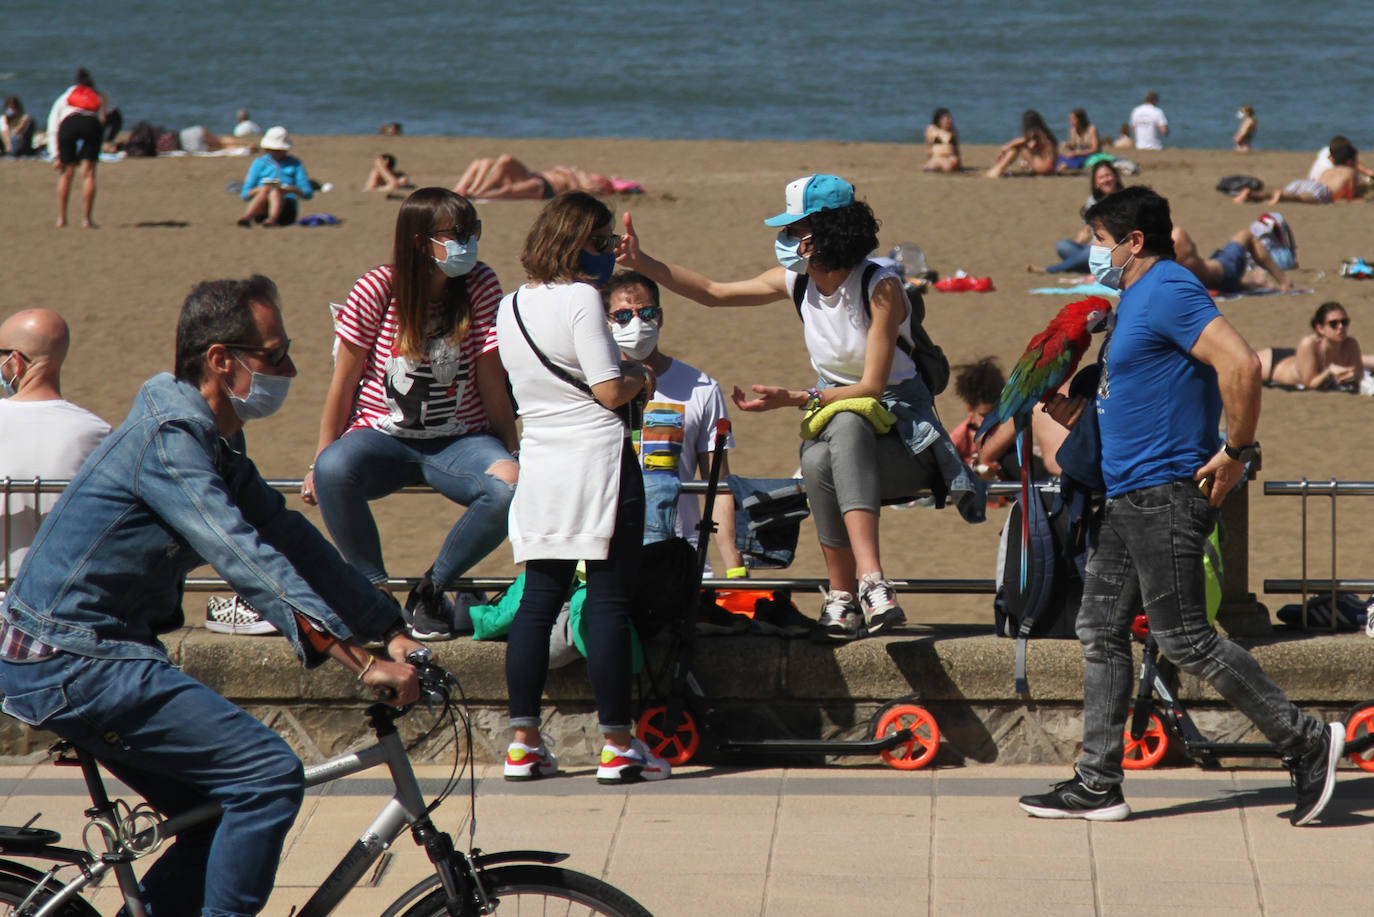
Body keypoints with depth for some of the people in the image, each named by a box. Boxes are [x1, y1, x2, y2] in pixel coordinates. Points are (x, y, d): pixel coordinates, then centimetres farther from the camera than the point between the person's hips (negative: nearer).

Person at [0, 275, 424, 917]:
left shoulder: (214, 440, 13)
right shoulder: (168, 437, -19)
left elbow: (288, 538, 16)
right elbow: (248, 562, -28)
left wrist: (392, 632, 9)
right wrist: (363, 664, -32)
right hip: (74, 664, -10)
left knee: (225, 819, 14)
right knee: (271, 775, -15)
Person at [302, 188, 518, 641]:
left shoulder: (480, 286, -6)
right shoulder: (377, 290, -10)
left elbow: (490, 380, -1)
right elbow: (344, 381, -2)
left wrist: (512, 451, -1)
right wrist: (321, 458, 0)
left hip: (459, 441, 1)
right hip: (382, 438, -1)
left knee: (509, 489, -32)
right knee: (334, 472, -36)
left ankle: (430, 592, -10)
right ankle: (374, 587, -13)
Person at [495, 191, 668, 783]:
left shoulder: (510, 307, 12)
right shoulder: (581, 299, -11)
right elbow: (610, 391, -16)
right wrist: (639, 375, 5)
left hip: (539, 463, 7)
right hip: (597, 459, -7)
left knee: (539, 600, 9)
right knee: (608, 602, -3)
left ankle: (523, 742, 7)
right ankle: (617, 745, -1)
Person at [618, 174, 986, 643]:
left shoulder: (880, 288, -16)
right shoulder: (798, 281, 3)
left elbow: (871, 387, -19)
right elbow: (712, 292, 12)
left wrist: (795, 400, -27)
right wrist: (642, 263, 3)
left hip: (901, 432, -5)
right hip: (835, 422, 5)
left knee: (847, 424, -41)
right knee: (817, 462, -34)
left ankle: (864, 586, -52)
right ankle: (843, 598, -32)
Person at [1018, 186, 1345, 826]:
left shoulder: (1170, 291, -15)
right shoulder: (1134, 299, 18)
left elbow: (1240, 364, -27)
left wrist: (1237, 452, -22)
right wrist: (1070, 409, 19)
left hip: (1165, 494, -11)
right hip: (1124, 497, 11)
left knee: (1184, 640, -9)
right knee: (1101, 631, 9)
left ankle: (1305, 742, -2)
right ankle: (1097, 784, 10)